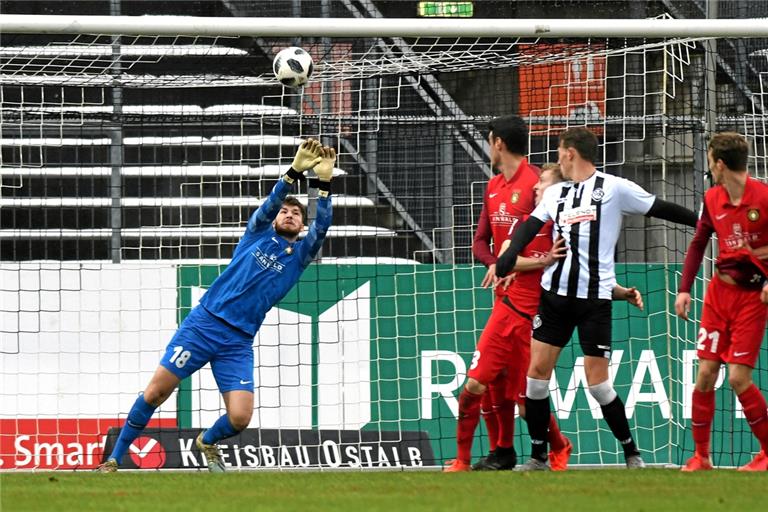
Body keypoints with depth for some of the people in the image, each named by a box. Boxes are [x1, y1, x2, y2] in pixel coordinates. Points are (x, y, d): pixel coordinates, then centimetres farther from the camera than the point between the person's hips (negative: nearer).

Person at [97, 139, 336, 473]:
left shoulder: (300, 254, 10)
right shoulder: (259, 233, 9)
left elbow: (321, 228, -7)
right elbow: (271, 202, -9)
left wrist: (324, 182, -20)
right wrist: (295, 172, -23)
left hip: (239, 342, 1)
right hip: (204, 322, -1)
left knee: (240, 418, -12)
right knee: (155, 392, -8)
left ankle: (207, 442, 23)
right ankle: (114, 460, 5)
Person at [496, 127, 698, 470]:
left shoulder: (614, 188, -2)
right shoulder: (555, 193, 12)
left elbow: (660, 209, 2)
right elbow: (531, 225, 2)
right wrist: (510, 252, -17)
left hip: (595, 297, -5)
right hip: (555, 293, 5)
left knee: (597, 382, -6)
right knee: (538, 369, 0)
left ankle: (631, 453, 11)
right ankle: (538, 457, 10)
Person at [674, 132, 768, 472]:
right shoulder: (713, 199, 3)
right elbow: (699, 243, 15)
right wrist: (684, 288, 7)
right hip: (719, 291, 5)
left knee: (738, 378, -11)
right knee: (705, 374, 1)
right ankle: (700, 456, 9)